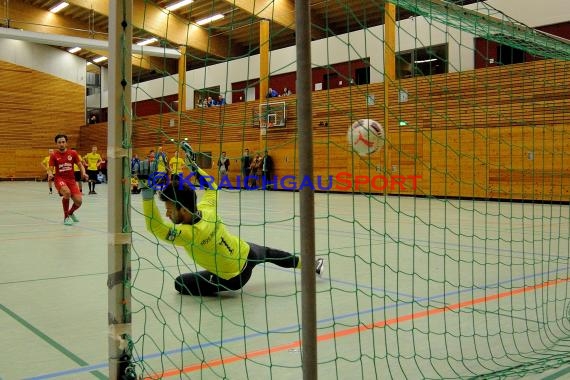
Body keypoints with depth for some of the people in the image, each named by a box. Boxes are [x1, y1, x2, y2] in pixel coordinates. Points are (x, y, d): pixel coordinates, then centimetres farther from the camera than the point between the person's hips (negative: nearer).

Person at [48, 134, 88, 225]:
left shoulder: (73, 153, 2)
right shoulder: (54, 155, -2)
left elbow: (80, 165, 7)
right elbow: (50, 169, -3)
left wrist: (83, 173, -13)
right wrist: (50, 174, -26)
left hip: (71, 180, 3)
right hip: (59, 179, -3)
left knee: (79, 201, -11)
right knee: (67, 192, -35)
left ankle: (71, 213, 28)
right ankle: (66, 217, -14)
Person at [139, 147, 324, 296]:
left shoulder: (188, 233, -35)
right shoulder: (207, 209, -17)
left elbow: (155, 226, -40)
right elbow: (212, 188, 5)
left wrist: (147, 193, -48)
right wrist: (194, 167, 3)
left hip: (234, 278, -6)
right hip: (248, 252, 6)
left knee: (180, 283, 0)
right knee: (268, 253, 39)